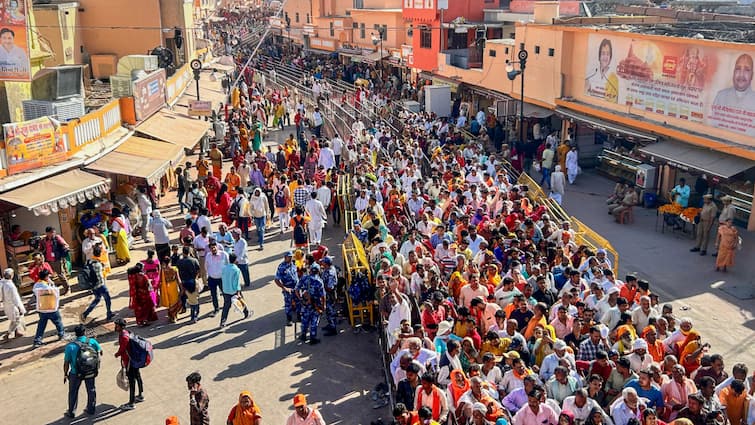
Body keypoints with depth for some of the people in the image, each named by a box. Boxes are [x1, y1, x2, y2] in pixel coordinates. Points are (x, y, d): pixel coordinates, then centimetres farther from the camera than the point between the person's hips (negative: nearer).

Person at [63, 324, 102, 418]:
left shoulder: (70, 346, -19)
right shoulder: (92, 341, -13)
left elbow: (66, 362, -12)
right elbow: (100, 353, 2)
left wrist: (65, 374, 2)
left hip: (76, 373, -2)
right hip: (91, 372, 2)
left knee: (73, 393, 19)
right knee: (91, 390, 22)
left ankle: (71, 412, 33)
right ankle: (91, 409, 37)